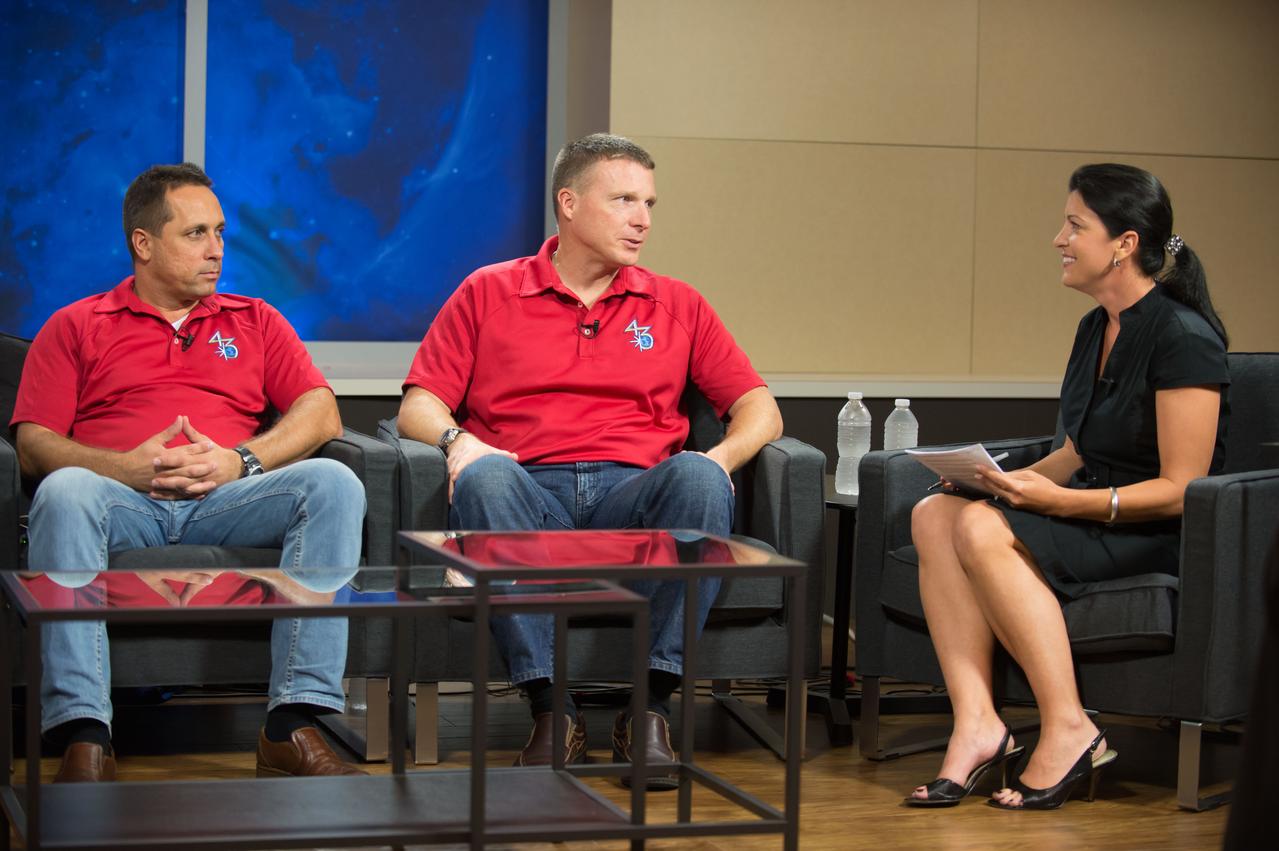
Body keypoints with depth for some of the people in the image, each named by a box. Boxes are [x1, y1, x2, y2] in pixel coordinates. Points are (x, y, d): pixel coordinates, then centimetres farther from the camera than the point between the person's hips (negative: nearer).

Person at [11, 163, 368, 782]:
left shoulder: (254, 321, 25)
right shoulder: (75, 327, 19)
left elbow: (321, 413, 12)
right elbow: (33, 445, 7)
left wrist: (241, 460, -7)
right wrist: (125, 467, -12)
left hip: (226, 500, 2)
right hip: (122, 501, -2)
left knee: (332, 484, -28)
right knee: (65, 493, -37)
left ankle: (292, 727, -35)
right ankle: (83, 739, -43)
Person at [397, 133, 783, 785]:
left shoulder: (677, 306, 22)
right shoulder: (488, 294, 18)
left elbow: (758, 407, 16)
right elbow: (419, 406, 10)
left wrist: (721, 457, -6)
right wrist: (457, 441, -13)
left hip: (633, 497, 1)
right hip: (528, 495, -1)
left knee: (696, 476, -33)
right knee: (485, 478, -36)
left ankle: (649, 711, -30)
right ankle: (552, 711, -35)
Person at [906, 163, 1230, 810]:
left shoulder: (1183, 338, -16)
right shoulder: (1096, 329, 12)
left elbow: (1180, 489, -18)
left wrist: (1059, 501, -24)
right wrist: (1016, 480, 0)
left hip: (1159, 535, -9)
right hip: (1092, 509, 9)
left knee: (984, 529, -30)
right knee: (933, 514, -16)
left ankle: (1069, 730, -25)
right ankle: (976, 724, -25)